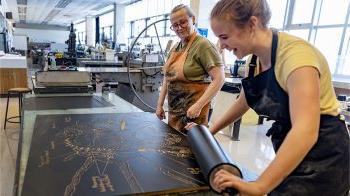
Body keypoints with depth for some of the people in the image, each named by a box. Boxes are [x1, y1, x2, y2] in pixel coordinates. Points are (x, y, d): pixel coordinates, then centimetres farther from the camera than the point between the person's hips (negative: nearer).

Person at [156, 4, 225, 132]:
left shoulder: (203, 45, -13)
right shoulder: (175, 48, 10)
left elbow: (219, 79, -19)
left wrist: (198, 105, -24)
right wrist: (160, 104, 12)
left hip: (192, 112, -7)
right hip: (173, 111, 7)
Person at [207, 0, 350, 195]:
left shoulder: (294, 53, -27)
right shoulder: (257, 58, -2)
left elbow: (305, 131, -37)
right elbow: (245, 101, 15)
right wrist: (211, 130, 14)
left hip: (321, 158, -7)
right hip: (290, 153, 7)